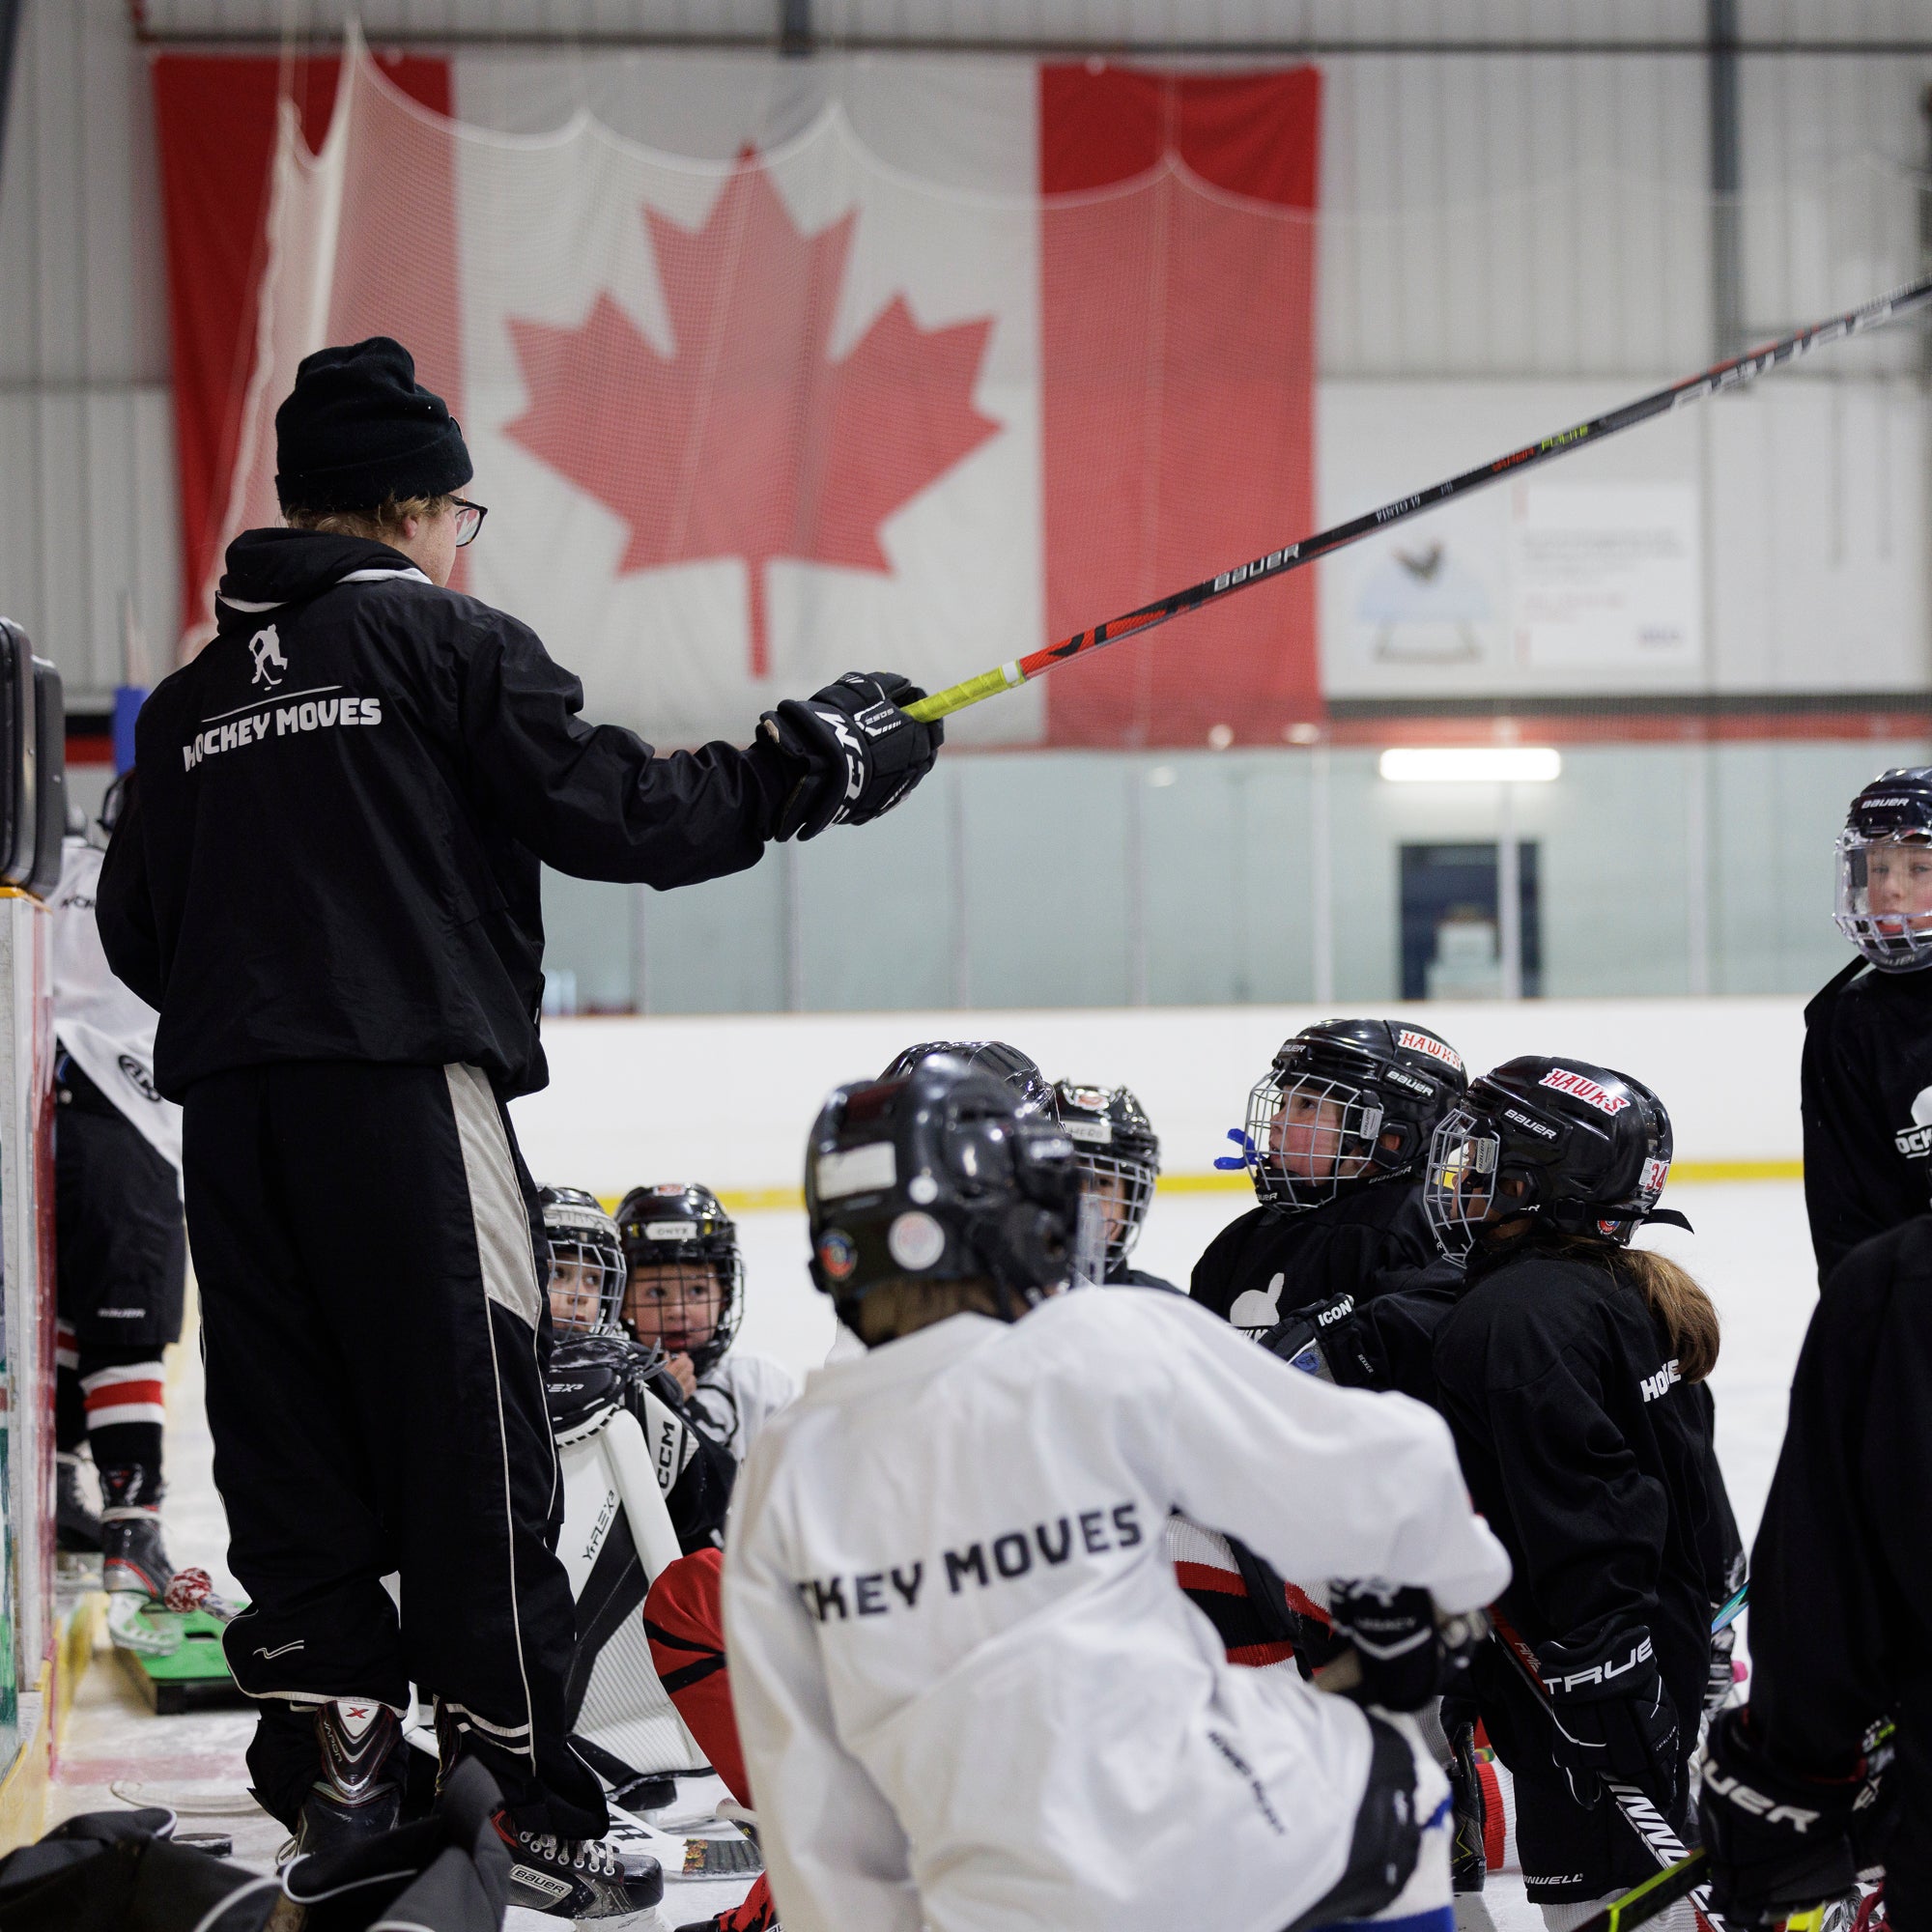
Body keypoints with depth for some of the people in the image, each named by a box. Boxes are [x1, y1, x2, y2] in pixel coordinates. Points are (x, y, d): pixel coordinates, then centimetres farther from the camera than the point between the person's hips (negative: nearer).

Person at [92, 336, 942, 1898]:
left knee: (293, 1449, 9)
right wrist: (811, 767, 2)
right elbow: (612, 813, -7)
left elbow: (139, 929, 17)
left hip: (231, 1114, 6)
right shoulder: (444, 640, 0)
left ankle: (337, 1763, 9)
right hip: (404, 1086, -6)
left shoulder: (192, 699, 17)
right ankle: (523, 1785, -2)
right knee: (469, 1435, -3)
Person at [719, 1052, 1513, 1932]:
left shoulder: (784, 1470, 1)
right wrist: (1459, 1572, 18)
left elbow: (806, 1781, 5)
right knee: (1389, 1778, 25)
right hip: (1211, 1842, -2)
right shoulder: (1117, 1346, -10)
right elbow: (1384, 1465, -3)